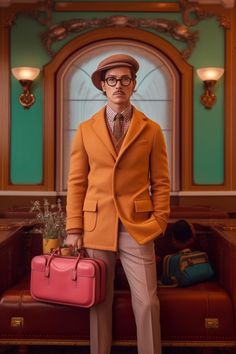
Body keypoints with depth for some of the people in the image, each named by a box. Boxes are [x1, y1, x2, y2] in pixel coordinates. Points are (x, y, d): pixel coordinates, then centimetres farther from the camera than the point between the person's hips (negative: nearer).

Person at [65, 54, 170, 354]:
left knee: (147, 302, -1)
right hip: (97, 225, 1)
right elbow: (77, 182, 5)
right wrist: (74, 229, -1)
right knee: (99, 302, 10)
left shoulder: (151, 130, 5)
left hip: (137, 227, -1)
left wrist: (159, 223, -4)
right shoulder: (86, 130, 6)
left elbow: (160, 182, 5)